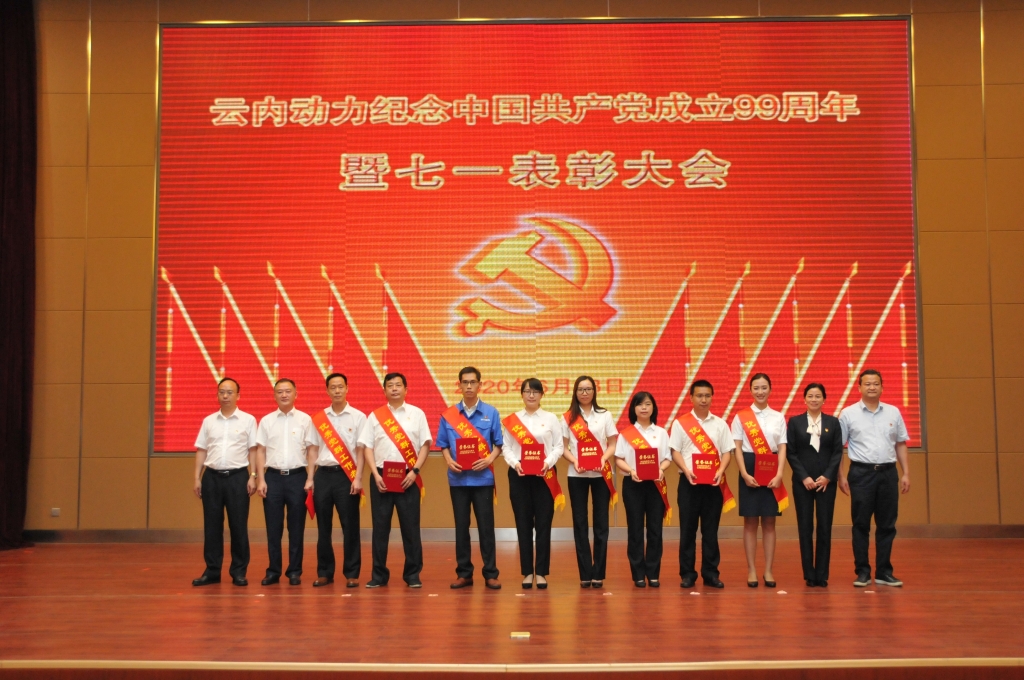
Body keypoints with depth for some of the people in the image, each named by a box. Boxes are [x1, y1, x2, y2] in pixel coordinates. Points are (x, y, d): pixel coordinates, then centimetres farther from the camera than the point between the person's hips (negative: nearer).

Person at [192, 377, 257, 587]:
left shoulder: (248, 420, 2)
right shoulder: (208, 421, 10)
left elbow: (253, 450, 2)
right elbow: (201, 451, 11)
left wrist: (253, 477, -6)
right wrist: (197, 478, 5)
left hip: (237, 476, -2)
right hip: (212, 476, 3)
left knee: (238, 525, 2)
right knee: (211, 525, 6)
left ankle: (239, 571, 10)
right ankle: (212, 571, 14)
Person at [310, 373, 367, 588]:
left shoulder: (358, 417, 2)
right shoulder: (318, 418, 9)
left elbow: (360, 450, -1)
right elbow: (314, 449, 12)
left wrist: (358, 478, -9)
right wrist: (310, 478, 6)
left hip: (346, 475, -3)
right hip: (323, 474, 3)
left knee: (350, 526, 0)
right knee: (323, 527, 7)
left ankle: (351, 573, 7)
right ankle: (324, 572, 16)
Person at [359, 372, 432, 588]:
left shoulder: (417, 414, 6)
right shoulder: (375, 416, 8)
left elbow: (425, 445, 2)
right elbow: (367, 447, 5)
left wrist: (415, 471, -10)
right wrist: (376, 474, -7)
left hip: (408, 477, -1)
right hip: (382, 476, 1)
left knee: (410, 526, 1)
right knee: (380, 526, 3)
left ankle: (413, 574, 9)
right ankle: (379, 574, 11)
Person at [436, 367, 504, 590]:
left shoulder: (491, 413, 2)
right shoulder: (448, 415, 5)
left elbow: (498, 444, 3)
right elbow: (443, 445, 7)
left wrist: (489, 459, -14)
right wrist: (449, 461, -11)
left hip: (483, 477, -1)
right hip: (458, 478, 1)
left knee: (486, 526, 1)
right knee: (461, 526, 7)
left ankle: (490, 574, 7)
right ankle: (464, 573, 14)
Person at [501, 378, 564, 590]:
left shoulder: (551, 419, 7)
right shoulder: (512, 420, 8)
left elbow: (558, 446, 1)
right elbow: (506, 447, 3)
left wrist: (548, 463, -15)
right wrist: (514, 463, -15)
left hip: (544, 475, -1)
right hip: (519, 475, 1)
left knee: (543, 523, -1)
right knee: (523, 523, 3)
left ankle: (541, 572, 6)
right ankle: (527, 572, 10)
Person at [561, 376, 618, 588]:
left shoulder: (605, 415, 6)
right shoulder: (568, 418, 5)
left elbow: (612, 445, 4)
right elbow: (564, 447, 4)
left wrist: (604, 459, -15)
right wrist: (574, 461, -14)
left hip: (601, 474, 0)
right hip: (576, 475, 0)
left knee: (600, 523, 0)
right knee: (580, 523, 1)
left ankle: (598, 573, 5)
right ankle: (585, 573, 6)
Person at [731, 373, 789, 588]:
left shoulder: (778, 417, 6)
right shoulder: (741, 417, 1)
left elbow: (782, 448, 4)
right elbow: (737, 448, -1)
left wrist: (779, 475, -9)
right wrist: (745, 474, -12)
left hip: (772, 471, 1)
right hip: (750, 469, -1)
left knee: (769, 522, 5)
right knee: (750, 522, 2)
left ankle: (769, 570, 10)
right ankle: (751, 570, 8)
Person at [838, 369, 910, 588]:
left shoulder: (893, 412, 8)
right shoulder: (848, 414, 0)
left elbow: (901, 445, 11)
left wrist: (906, 473, 6)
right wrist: (841, 476, -6)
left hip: (888, 472, 3)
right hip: (861, 473, -3)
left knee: (887, 524, 6)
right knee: (861, 524, 2)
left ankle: (884, 572, 15)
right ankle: (862, 572, 10)